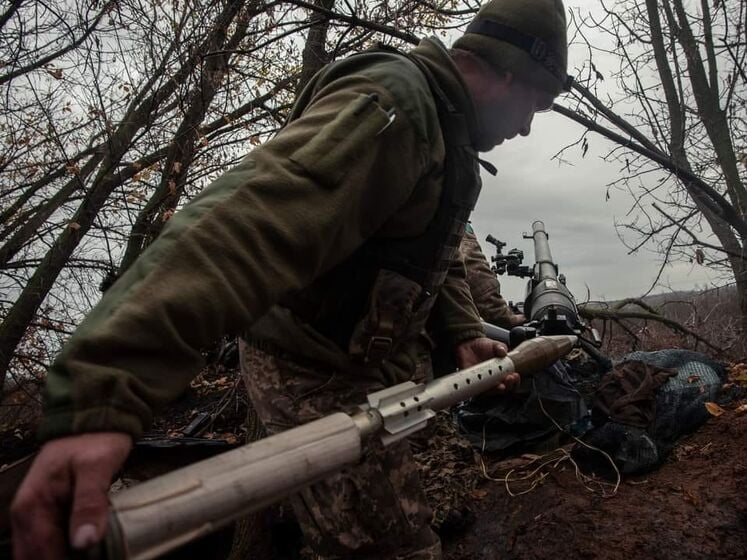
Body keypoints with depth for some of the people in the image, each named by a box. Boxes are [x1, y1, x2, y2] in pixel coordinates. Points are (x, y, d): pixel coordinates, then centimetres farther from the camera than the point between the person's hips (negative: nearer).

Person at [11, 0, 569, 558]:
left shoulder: (450, 135, 13)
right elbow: (248, 222, -40)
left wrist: (466, 333, 1)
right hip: (315, 373, -10)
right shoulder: (392, 102, -24)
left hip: (371, 362, 11)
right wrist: (101, 397, -48)